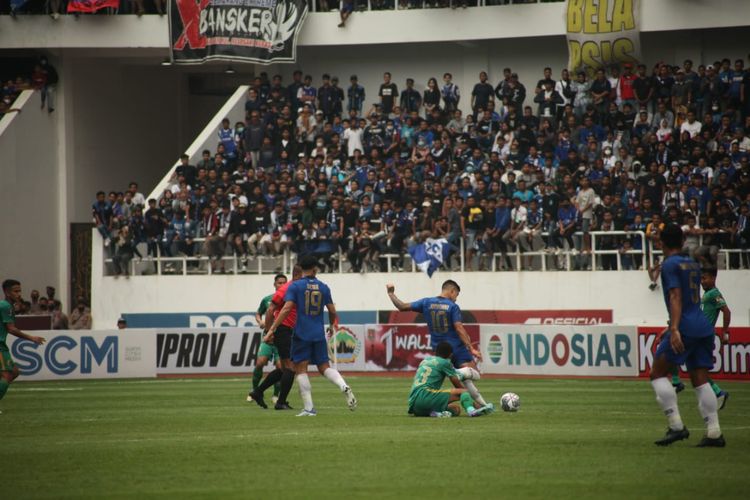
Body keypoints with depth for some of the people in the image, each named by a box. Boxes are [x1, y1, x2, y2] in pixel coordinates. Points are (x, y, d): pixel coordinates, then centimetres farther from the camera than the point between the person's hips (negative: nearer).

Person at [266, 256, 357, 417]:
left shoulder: (295, 286, -4)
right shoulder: (323, 287, 6)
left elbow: (286, 308, -13)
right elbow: (332, 311, 8)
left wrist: (272, 329, -13)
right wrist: (333, 325, 29)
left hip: (301, 335, -3)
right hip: (319, 334, 3)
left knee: (301, 369, 1)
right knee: (324, 367, 11)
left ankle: (309, 408, -7)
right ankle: (343, 386, -17)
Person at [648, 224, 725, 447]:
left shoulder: (670, 264, -5)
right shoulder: (693, 264, 19)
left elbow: (675, 297, -17)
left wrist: (674, 330, -24)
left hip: (686, 327, -7)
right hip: (704, 327, 7)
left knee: (658, 373, 1)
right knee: (700, 380, 6)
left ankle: (676, 426, -9)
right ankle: (714, 433, -3)